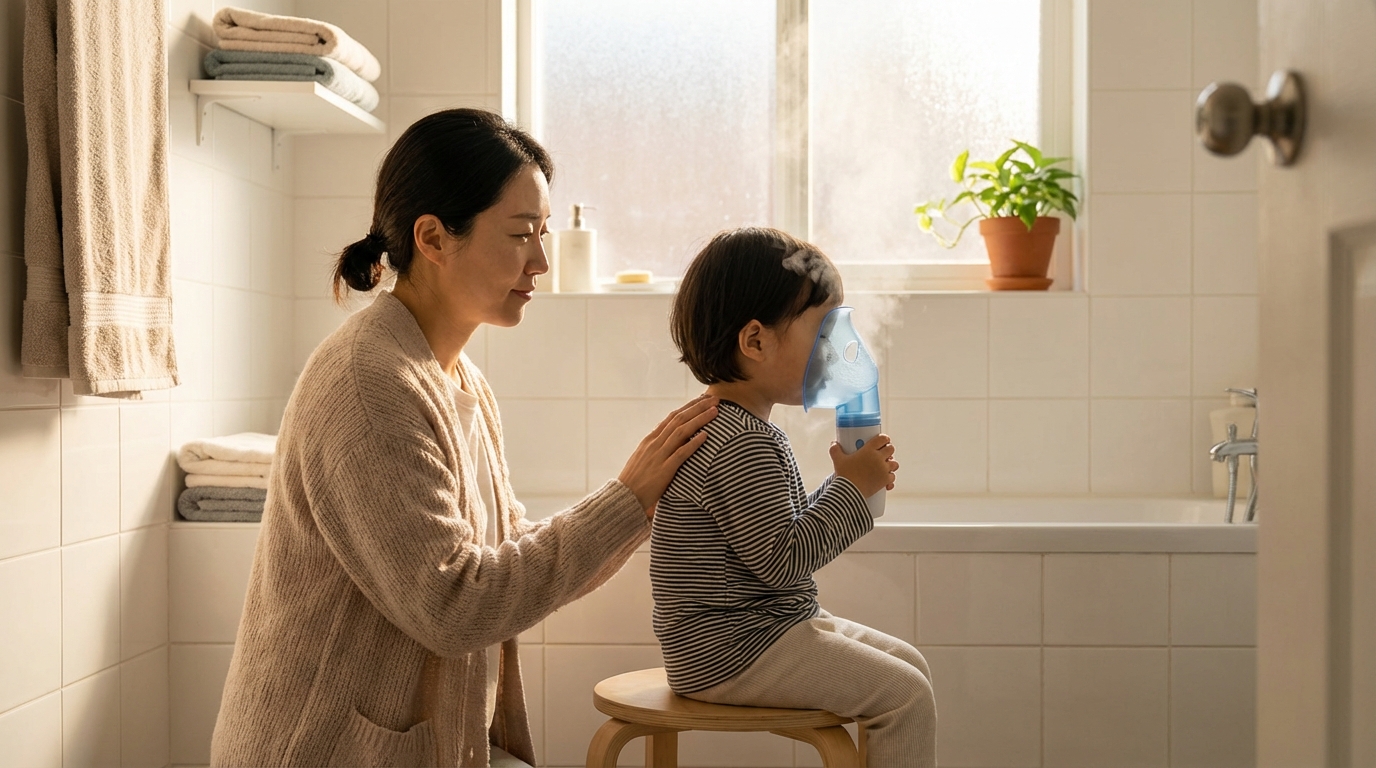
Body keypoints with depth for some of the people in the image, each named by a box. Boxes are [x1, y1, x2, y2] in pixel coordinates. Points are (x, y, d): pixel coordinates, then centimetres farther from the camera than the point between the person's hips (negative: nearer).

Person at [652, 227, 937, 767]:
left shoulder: (737, 429, 12)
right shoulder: (742, 445, -23)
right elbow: (781, 559, -24)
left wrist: (848, 485, 7)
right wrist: (851, 487, -15)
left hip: (775, 624, 11)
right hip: (731, 651, -11)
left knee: (909, 664, 15)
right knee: (906, 696, -11)